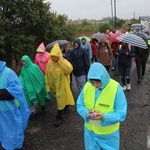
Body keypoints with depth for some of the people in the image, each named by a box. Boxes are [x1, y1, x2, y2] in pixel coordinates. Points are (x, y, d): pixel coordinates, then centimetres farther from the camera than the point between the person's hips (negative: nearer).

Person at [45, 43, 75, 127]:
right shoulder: (49, 63, -6)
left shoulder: (64, 62, -19)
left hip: (62, 85, -5)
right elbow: (47, 75, 2)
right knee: (60, 100, 23)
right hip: (54, 85, 5)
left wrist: (61, 60, -37)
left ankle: (59, 118, 15)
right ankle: (66, 107, 52)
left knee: (60, 101, 1)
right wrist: (48, 86, 2)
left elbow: (69, 70, -38)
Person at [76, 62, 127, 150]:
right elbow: (79, 105, -3)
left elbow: (121, 114, -20)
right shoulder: (87, 86, -13)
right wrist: (87, 114, -24)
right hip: (90, 130, 3)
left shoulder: (116, 88, -23)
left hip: (108, 133, -2)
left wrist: (104, 117, -35)